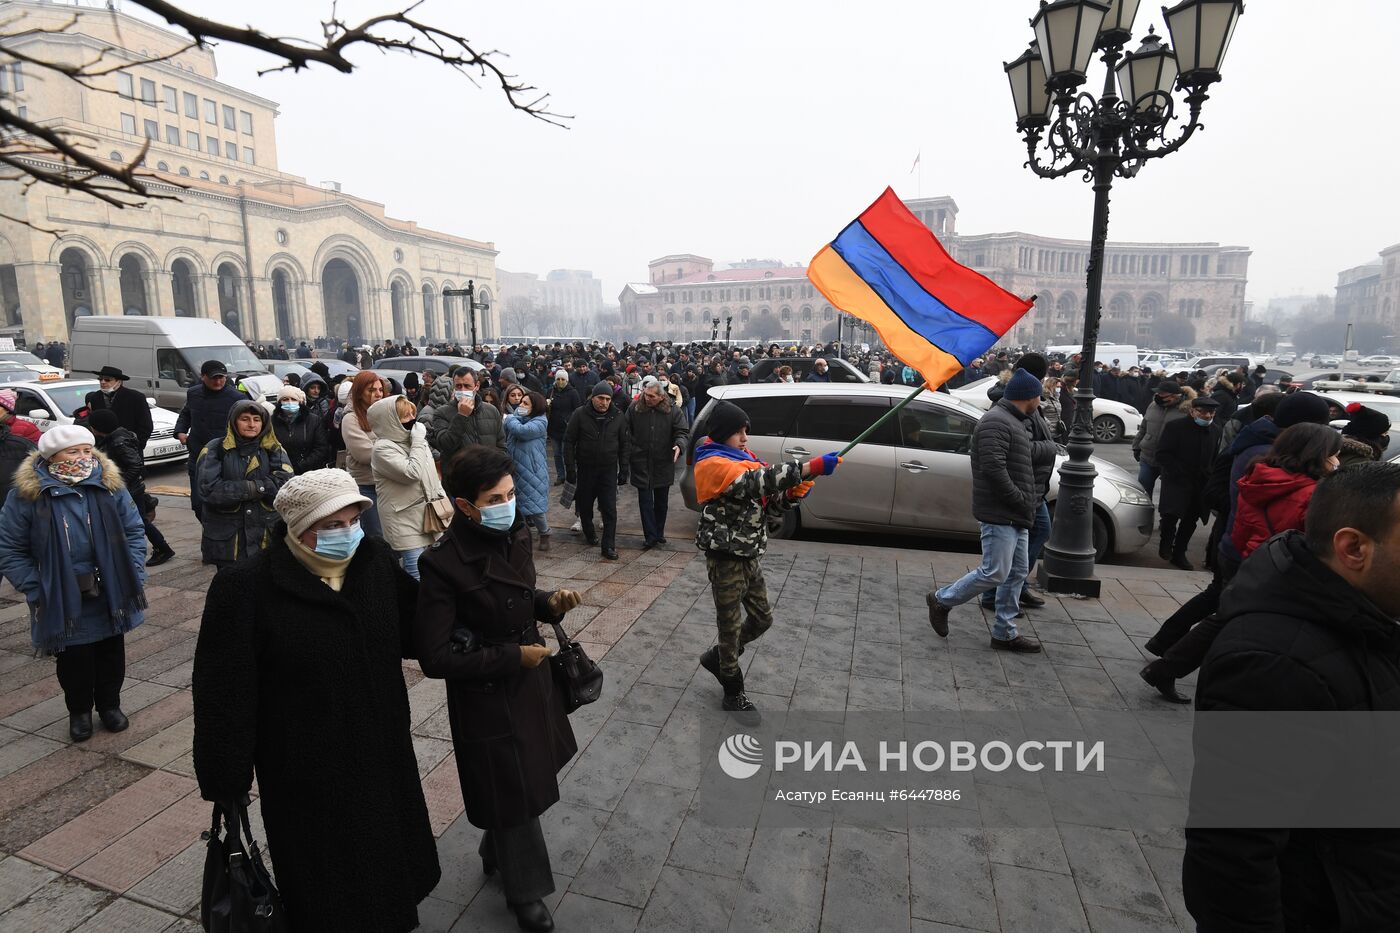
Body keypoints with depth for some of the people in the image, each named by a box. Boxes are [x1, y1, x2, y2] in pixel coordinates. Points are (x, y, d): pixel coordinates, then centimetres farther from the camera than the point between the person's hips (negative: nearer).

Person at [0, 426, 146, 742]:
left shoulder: (110, 485, -4)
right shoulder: (27, 494, -10)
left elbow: (134, 531, 2)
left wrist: (134, 573, -6)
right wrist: (36, 590, -10)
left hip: (110, 595, 2)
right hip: (63, 601, -2)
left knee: (111, 653, 16)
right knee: (73, 659, 12)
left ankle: (110, 704, 36)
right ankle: (79, 711, 34)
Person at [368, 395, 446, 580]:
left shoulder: (414, 440, 11)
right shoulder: (382, 448, -12)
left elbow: (431, 475, 19)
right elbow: (412, 473, -23)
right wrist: (418, 442, -14)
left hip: (427, 515, 7)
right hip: (404, 521, -7)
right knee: (418, 578, -9)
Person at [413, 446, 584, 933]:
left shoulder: (514, 534, -7)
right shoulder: (444, 564, -26)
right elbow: (435, 658, -23)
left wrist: (550, 602, -9)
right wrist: (512, 657, -22)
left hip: (531, 680, 6)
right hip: (487, 698, -6)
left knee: (521, 782, 26)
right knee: (514, 794, 14)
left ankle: (495, 852, 56)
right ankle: (525, 889, 41)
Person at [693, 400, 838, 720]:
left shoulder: (743, 458, 10)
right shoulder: (712, 464, -18)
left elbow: (766, 506, 8)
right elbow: (757, 481, -35)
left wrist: (792, 495, -13)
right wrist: (810, 467, -40)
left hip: (749, 555, 8)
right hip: (725, 557, -8)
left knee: (762, 619, 17)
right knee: (731, 625, 6)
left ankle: (718, 658, 38)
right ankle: (733, 694, 24)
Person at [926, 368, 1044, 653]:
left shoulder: (1014, 422, 19)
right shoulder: (996, 422, -15)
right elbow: (993, 468, -25)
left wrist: (1028, 500, 12)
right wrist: (1021, 500, -18)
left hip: (1015, 516, 11)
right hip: (999, 514, -11)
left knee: (1017, 573, 12)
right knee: (995, 573, -7)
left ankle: (1004, 633, 20)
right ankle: (942, 600, 11)